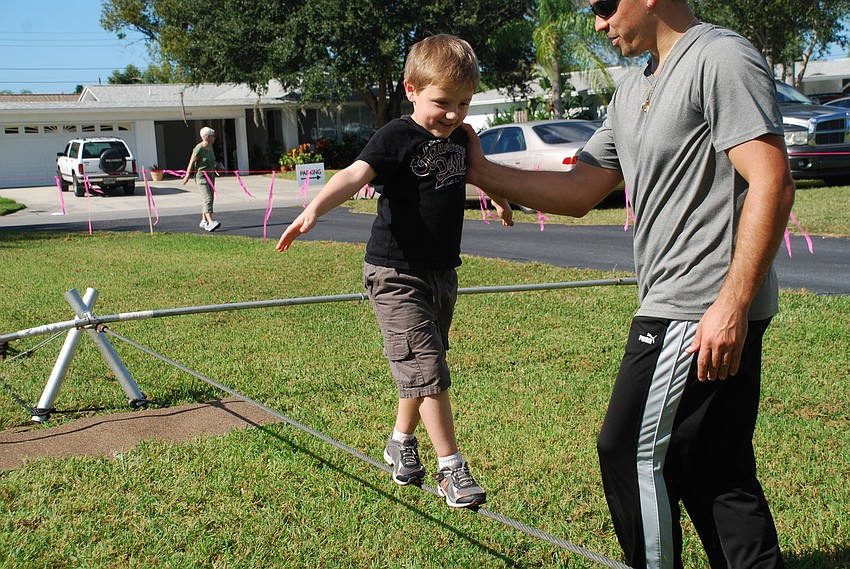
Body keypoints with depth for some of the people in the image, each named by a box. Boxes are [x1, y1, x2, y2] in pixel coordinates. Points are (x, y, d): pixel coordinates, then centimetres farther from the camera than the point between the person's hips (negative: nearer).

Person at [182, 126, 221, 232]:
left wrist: (215, 163, 8)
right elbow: (191, 162, -12)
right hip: (201, 176, -9)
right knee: (207, 198, -19)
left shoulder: (210, 147, 9)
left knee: (210, 198, 12)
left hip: (210, 175, 9)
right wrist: (187, 177, -10)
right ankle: (210, 222, -29)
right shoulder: (199, 148, -16)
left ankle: (203, 221, 23)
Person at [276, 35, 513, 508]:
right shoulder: (398, 138, -15)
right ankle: (452, 467, 0)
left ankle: (401, 443, 37)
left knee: (421, 367, 17)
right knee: (428, 369, -11)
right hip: (396, 274, -7)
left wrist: (501, 199, 49)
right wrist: (314, 209, -49)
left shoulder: (460, 139, 7)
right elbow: (355, 175, -31)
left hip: (442, 272, 7)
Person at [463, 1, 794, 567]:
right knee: (716, 472, 13)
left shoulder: (722, 59, -10)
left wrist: (732, 304, -24)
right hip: (675, 307, 9)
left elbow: (773, 184, -20)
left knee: (633, 452, 0)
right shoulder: (634, 90, 19)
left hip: (702, 313, -9)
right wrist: (481, 170, 13)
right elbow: (578, 191, 19)